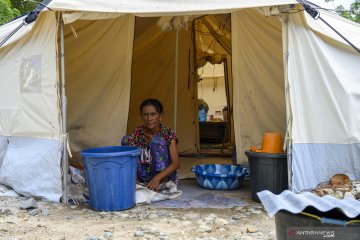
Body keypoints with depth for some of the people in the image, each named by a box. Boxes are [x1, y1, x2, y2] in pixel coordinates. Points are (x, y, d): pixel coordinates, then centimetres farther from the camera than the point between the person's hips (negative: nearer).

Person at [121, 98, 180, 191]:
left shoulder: (168, 134, -13)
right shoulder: (137, 133, -6)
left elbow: (176, 163, -21)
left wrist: (157, 178, -36)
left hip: (165, 175, -2)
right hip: (144, 176, 3)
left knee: (157, 140, -26)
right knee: (126, 139, -13)